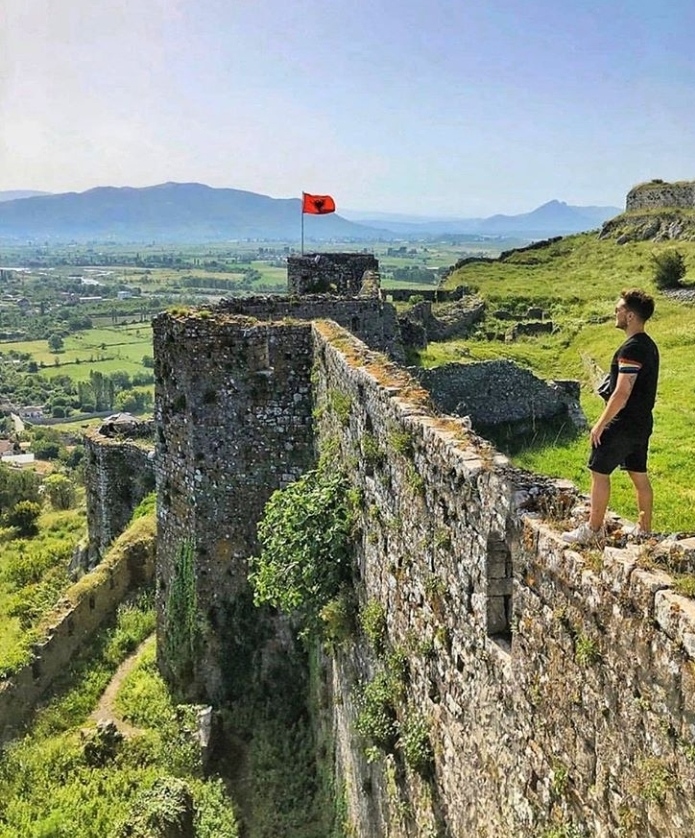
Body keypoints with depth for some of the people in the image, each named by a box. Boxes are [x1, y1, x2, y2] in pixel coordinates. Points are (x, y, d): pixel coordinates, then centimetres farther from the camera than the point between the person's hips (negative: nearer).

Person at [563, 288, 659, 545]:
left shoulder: (631, 348, -21)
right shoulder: (649, 345, 10)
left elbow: (622, 393, -24)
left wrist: (600, 424, -18)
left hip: (623, 424, -10)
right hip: (642, 423, 10)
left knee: (599, 472, -1)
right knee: (639, 475, 15)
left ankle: (593, 530, 7)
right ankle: (645, 530, 23)